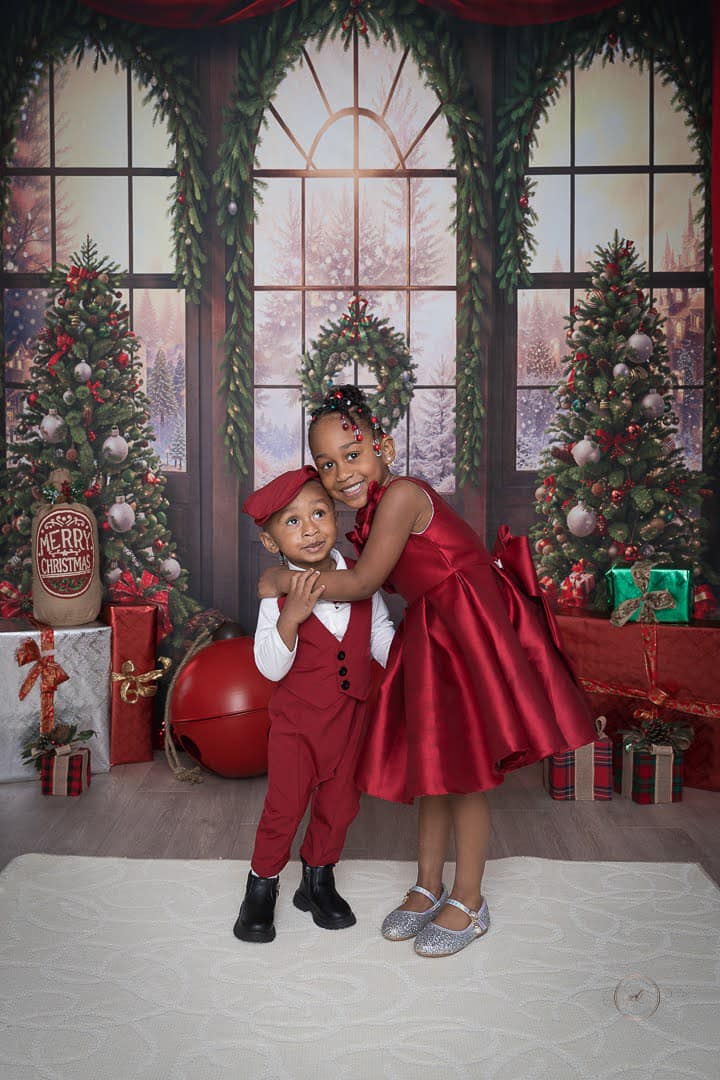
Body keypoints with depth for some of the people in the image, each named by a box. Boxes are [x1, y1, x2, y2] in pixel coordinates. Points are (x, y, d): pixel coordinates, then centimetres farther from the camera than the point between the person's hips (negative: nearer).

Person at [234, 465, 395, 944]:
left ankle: (318, 881, 37)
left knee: (339, 804, 15)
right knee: (284, 806, 4)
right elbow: (271, 668, -19)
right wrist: (290, 617, -32)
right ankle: (262, 886, 27)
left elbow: (383, 638, 6)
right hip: (297, 718, -3)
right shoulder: (279, 596, -14)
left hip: (351, 716, 3)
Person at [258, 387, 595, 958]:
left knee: (465, 772, 2)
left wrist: (284, 580, -8)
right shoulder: (374, 507, 7)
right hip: (431, 637, 9)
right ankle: (428, 888, 31)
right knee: (430, 767, 16)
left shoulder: (401, 494, -20)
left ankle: (469, 904, 19)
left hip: (470, 632, -9)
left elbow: (364, 582, -18)